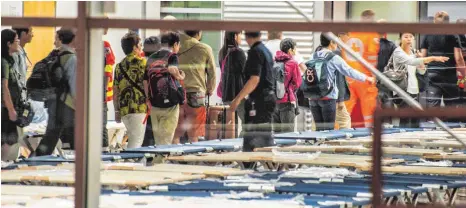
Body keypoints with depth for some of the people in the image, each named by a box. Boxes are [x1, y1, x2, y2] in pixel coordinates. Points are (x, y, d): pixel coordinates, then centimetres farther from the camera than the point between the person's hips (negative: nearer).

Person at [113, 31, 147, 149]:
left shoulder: (119, 66, 14)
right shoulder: (141, 62, -3)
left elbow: (115, 91, 15)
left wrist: (117, 111, 20)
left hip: (124, 108, 6)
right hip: (139, 108, -6)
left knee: (133, 140, 18)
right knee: (136, 142, -7)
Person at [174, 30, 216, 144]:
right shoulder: (205, 49, -3)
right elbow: (212, 73, 5)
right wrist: (210, 89, 22)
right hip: (196, 92, -2)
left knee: (175, 135, 6)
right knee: (193, 136, 3)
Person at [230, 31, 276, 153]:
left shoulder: (255, 52, -13)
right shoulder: (267, 51, 15)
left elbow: (254, 80, -21)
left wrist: (238, 99, -20)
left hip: (258, 100, -9)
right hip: (269, 97, 9)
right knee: (265, 136, 12)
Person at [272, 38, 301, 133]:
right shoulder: (293, 63, -9)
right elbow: (297, 83, -2)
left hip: (273, 100, 5)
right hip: (287, 101, -5)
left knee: (276, 131, 11)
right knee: (288, 131, -3)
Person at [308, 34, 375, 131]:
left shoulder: (313, 57, 8)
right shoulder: (334, 58, -8)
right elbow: (349, 71, -5)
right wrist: (366, 78, 7)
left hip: (313, 98, 5)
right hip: (328, 98, -5)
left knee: (319, 128, 9)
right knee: (329, 129, -1)